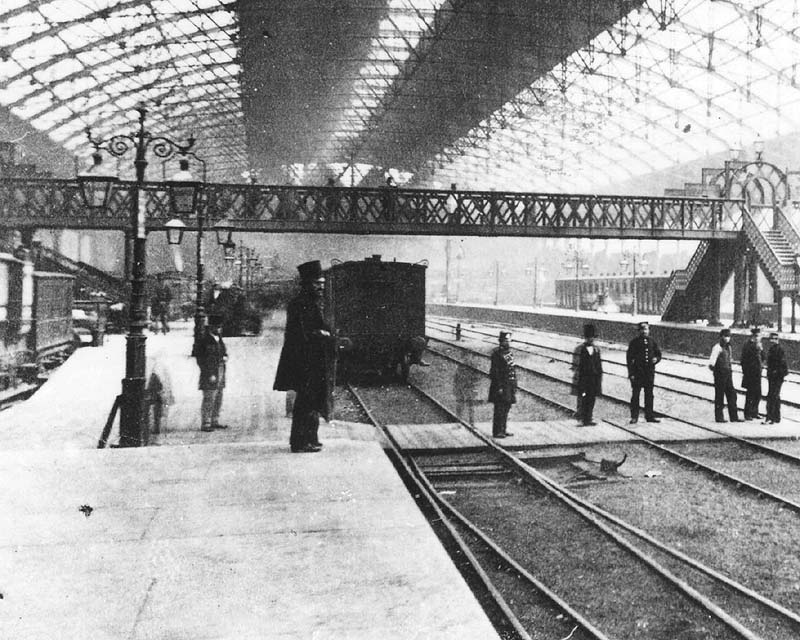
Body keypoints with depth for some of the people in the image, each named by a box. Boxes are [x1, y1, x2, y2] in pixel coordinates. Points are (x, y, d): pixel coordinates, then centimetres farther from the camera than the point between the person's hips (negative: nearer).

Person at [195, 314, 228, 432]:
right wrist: (210, 375, -17)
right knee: (209, 400, -6)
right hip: (209, 375, -8)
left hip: (220, 374, 8)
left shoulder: (218, 339, 12)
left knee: (218, 400, 13)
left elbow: (224, 350, 26)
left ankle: (214, 422, 22)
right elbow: (200, 360, -14)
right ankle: (205, 424, -1)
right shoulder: (204, 341, -12)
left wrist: (225, 357, 2)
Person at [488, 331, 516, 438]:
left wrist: (514, 387, 17)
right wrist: (499, 387, -20)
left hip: (509, 385, 9)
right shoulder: (497, 353, -13)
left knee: (506, 407, 12)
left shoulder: (509, 353, 14)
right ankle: (497, 432, -1)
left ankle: (503, 430, 20)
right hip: (501, 385, -9)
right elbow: (495, 371, -16)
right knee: (499, 408, -6)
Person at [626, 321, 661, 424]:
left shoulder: (652, 342, 7)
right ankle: (634, 417, 7)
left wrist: (656, 359, -8)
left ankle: (649, 416, 19)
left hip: (650, 372, 4)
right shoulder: (634, 342, -4)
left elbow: (658, 353, 17)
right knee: (635, 395, 0)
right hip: (637, 372, -4)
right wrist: (631, 373, -11)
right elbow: (629, 358, -5)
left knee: (649, 395, 10)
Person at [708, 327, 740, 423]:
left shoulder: (728, 347, 13)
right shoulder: (717, 347, -13)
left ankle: (734, 417, 12)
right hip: (720, 374, -8)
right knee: (719, 396, -2)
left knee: (731, 394, 7)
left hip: (728, 374, 8)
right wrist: (711, 366, -32)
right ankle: (719, 417, 6)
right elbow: (712, 360, -19)